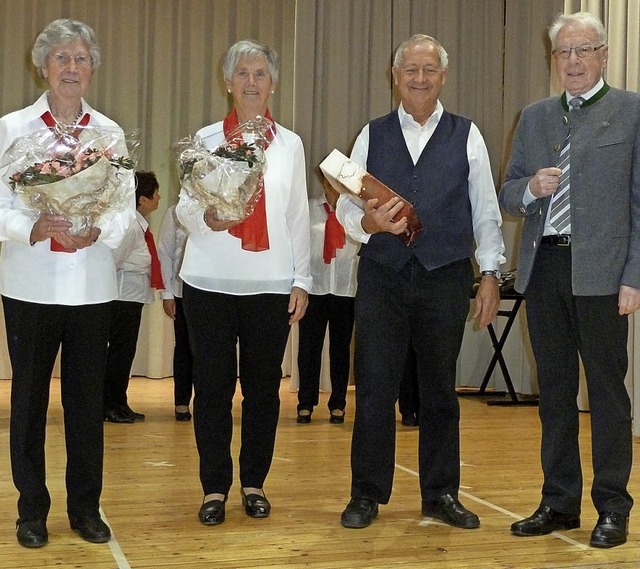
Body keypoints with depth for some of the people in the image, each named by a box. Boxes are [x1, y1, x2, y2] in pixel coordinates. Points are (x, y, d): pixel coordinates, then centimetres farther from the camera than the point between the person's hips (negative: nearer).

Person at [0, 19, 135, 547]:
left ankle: (85, 506, 20)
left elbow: (125, 210, 2)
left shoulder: (110, 133, 7)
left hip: (92, 285, 2)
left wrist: (97, 231, -17)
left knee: (87, 398, 8)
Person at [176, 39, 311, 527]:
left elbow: (298, 216, 10)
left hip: (271, 284, 1)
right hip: (211, 283, -1)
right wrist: (207, 218, -21)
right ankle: (215, 487, 10)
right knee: (213, 385, 1)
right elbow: (184, 207, 2)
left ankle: (254, 484, 16)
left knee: (264, 386, 4)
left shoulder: (290, 144, 10)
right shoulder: (206, 139, 6)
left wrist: (301, 280, 5)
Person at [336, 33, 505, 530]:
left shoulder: (467, 136, 6)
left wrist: (490, 274, -1)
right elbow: (346, 208, 4)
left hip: (446, 278, 0)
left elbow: (486, 211, 5)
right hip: (383, 277, 0)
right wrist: (370, 222, -18)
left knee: (440, 390, 8)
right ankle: (367, 494, 12)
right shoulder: (372, 136, 8)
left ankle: (441, 493, 20)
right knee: (374, 387, 1)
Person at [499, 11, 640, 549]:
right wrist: (530, 188, -8)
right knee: (554, 390, 11)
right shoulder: (534, 117, 14)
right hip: (543, 268, 5)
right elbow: (508, 195, 16)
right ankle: (559, 503, 21)